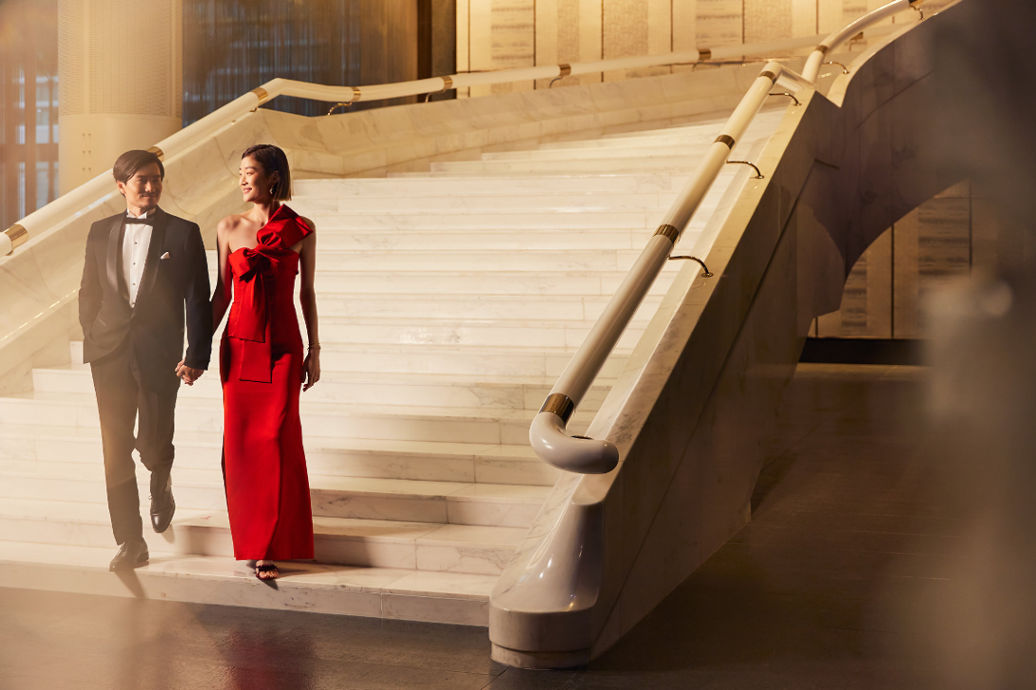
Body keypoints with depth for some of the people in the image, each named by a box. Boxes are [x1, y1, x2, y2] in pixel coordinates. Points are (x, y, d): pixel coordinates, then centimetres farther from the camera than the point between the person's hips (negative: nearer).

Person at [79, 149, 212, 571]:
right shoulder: (101, 232, 10)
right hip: (110, 354, 3)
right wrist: (93, 339, 6)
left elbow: (198, 299, -2)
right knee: (115, 450, 2)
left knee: (152, 444, -3)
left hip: (159, 355, -3)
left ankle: (161, 482, 35)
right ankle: (130, 543, 10)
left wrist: (197, 357, -8)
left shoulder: (183, 233, 0)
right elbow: (88, 293, 16)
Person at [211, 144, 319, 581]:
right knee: (240, 440, 3)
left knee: (276, 440, -5)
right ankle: (250, 535, 18)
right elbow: (222, 293, 8)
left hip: (282, 344, -2)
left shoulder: (301, 230, 0)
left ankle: (270, 547, 2)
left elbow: (307, 293, 5)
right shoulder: (229, 228, 4)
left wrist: (314, 351, 4)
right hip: (239, 342, 2)